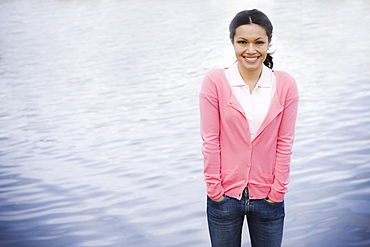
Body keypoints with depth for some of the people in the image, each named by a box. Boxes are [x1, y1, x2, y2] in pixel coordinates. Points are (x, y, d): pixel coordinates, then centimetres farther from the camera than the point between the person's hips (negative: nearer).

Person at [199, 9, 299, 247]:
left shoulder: (285, 84, -4)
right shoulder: (215, 81, -7)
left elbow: (285, 143, -2)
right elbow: (210, 141, -7)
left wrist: (277, 191, -4)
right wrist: (215, 189, -7)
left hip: (268, 198, 1)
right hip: (225, 197, -1)